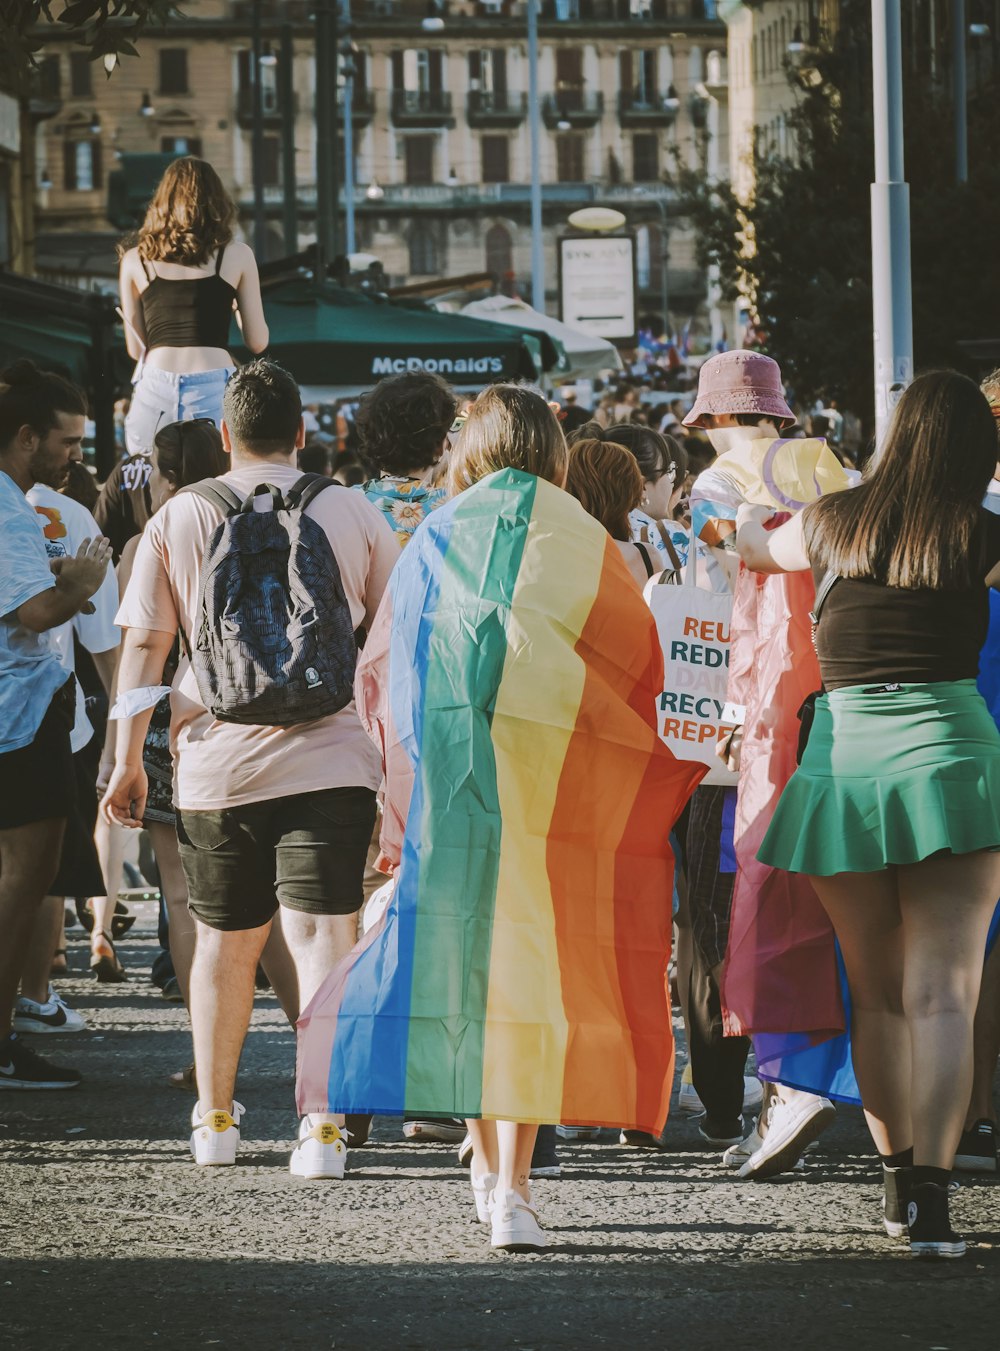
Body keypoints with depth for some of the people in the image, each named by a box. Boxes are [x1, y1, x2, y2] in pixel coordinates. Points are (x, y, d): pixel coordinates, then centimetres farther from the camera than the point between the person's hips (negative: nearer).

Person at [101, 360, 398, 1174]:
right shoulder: (351, 513, 4)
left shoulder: (177, 520, 3)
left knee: (225, 942, 15)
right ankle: (323, 1126, -13)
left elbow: (144, 648, 2)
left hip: (217, 766, 1)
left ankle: (215, 1119, 24)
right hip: (330, 762, -1)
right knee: (322, 938, -4)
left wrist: (128, 758, 8)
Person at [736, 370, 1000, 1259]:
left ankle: (899, 1181, 21)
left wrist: (751, 518, 52)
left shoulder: (833, 523, 9)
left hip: (841, 761, 3)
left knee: (876, 993, 16)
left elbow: (757, 548, 30)